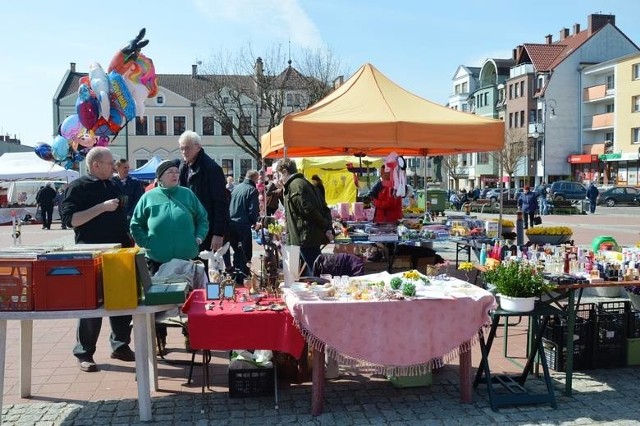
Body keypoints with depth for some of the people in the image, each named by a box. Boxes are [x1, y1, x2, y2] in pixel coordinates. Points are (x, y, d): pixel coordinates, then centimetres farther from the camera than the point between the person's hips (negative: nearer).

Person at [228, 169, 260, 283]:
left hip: (231, 222, 7)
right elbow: (253, 210, -13)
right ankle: (242, 277, 0)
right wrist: (255, 221, 4)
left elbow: (229, 205, 15)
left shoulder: (236, 187, 9)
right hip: (244, 224, -6)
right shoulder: (252, 190, -9)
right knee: (246, 253, 4)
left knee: (237, 250, 21)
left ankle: (235, 274, 29)